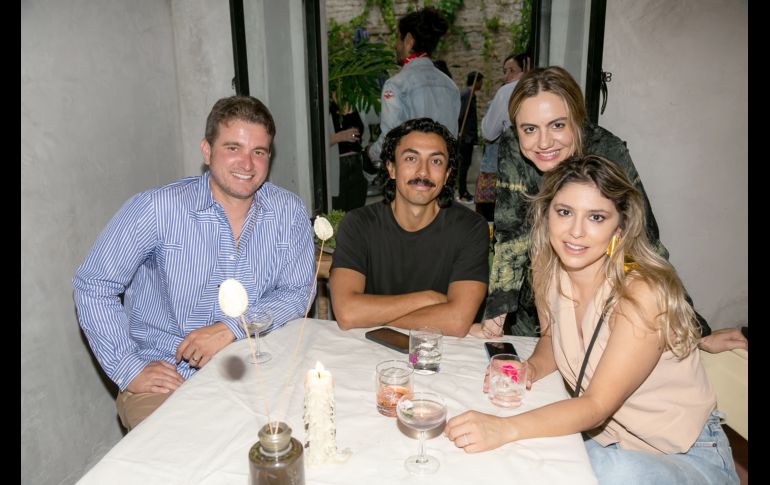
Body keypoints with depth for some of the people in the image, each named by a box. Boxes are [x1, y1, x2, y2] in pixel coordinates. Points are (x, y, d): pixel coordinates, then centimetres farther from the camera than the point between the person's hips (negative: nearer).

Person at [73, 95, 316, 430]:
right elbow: (93, 285, -6)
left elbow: (296, 292, 0)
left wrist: (232, 327, -16)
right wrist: (129, 369, -11)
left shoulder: (289, 212, -3)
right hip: (164, 378, -3)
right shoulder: (157, 209, -12)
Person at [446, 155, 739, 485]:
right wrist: (530, 368, -13)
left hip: (686, 455, -4)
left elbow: (597, 406, -26)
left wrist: (504, 429, -39)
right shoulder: (548, 271, -8)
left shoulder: (644, 291, -26)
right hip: (601, 434, 5)